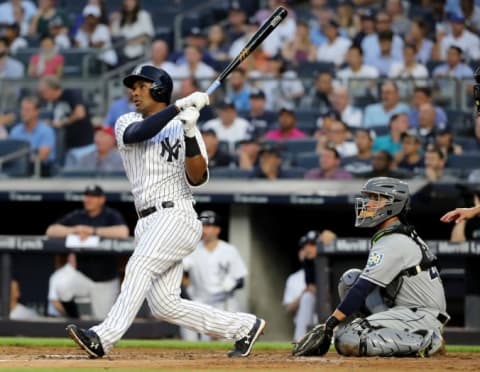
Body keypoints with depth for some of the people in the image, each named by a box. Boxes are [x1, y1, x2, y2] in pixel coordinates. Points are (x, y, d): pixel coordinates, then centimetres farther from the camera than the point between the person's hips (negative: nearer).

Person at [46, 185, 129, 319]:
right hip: (79, 272, 2)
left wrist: (92, 231, -23)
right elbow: (50, 231, 0)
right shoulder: (77, 216, 4)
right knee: (58, 284, -30)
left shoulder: (111, 216, -6)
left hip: (105, 280, -2)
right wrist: (74, 230, -16)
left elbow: (123, 232, -26)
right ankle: (72, 318, -3)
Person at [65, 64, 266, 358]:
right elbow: (138, 134, -14)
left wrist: (190, 133, -18)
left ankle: (104, 337, -40)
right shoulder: (126, 123, 13)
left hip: (176, 215, -6)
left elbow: (197, 178, -7)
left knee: (140, 266, -28)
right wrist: (179, 106, -20)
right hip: (149, 223, 6)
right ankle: (244, 327, 12)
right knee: (165, 305, 0)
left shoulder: (185, 128, 4)